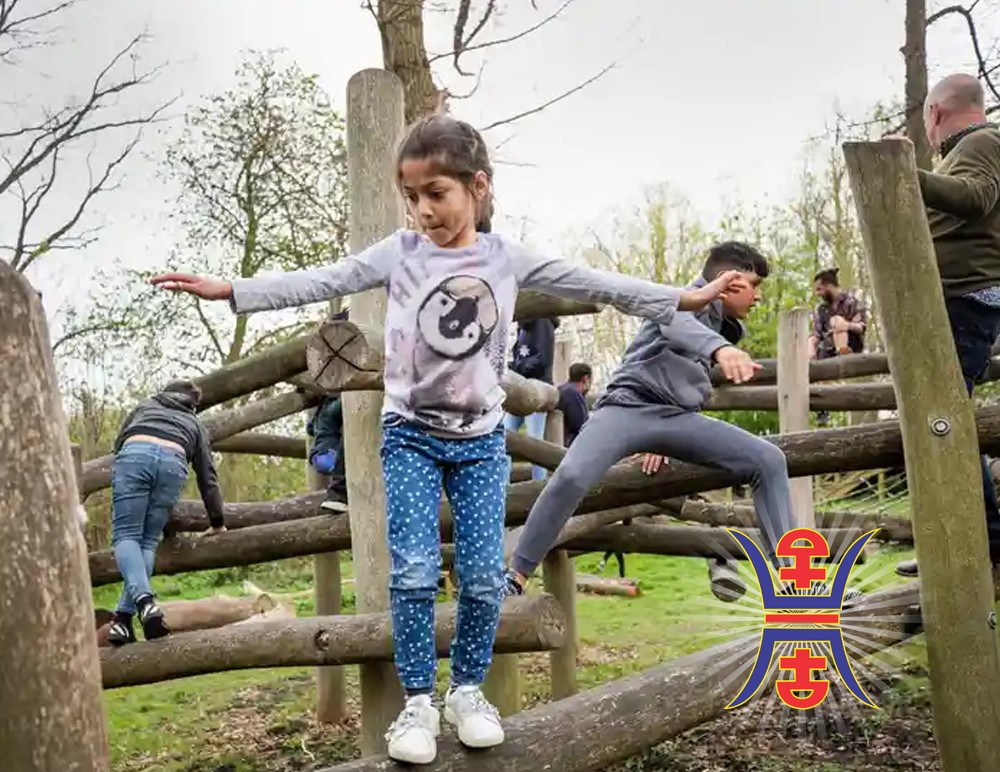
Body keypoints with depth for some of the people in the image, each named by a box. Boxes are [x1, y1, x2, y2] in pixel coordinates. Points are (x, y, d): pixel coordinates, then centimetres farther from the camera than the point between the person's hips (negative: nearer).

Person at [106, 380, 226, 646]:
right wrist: (217, 522, 39)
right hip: (173, 461, 1)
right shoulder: (195, 424, 37)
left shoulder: (145, 406, 39)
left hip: (135, 452, -1)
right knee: (148, 542, 7)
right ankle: (123, 618, -4)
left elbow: (118, 442, 31)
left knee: (125, 535, -3)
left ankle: (145, 601, -27)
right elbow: (207, 477, 33)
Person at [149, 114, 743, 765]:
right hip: (410, 435, -1)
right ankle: (418, 702, 7)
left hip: (481, 439, 1)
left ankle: (468, 690, 20)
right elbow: (319, 282, -7)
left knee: (485, 575, 0)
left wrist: (684, 299, -4)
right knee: (414, 571, -8)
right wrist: (230, 290, -16)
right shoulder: (399, 253, -3)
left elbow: (593, 285, -1)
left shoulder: (507, 258, -1)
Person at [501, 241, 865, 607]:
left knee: (768, 460, -7)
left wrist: (663, 442, 29)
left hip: (678, 418, 8)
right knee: (571, 476, -32)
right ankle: (515, 578, -18)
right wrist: (721, 349, -50)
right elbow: (676, 323, -29)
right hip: (629, 406, -7)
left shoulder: (722, 326, 25)